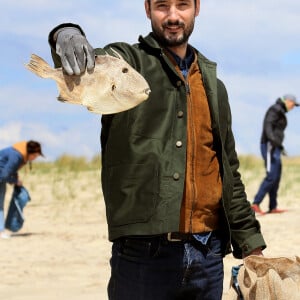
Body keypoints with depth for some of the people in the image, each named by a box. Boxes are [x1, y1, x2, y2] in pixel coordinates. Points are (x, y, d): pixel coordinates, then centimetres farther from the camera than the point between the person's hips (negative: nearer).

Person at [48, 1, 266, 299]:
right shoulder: (127, 62, 1)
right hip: (144, 255, -5)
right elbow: (90, 63, -22)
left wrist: (251, 246, 15)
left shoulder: (212, 85, 17)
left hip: (209, 255, 5)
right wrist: (66, 34, -45)